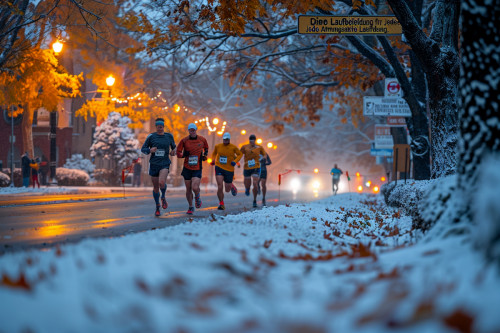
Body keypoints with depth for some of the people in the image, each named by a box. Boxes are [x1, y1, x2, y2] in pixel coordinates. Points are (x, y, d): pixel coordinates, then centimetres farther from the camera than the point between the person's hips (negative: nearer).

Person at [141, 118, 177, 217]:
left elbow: (173, 146, 23)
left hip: (164, 164, -1)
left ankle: (163, 197, 5)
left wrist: (173, 151, 1)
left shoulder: (169, 136, 5)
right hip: (154, 164, 1)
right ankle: (157, 207, 28)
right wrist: (150, 150, -15)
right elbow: (143, 149, 4)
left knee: (162, 182, -26)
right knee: (156, 187, 7)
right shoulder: (151, 136, 1)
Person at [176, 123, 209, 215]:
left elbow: (206, 147, 22)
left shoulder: (202, 139, 0)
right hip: (187, 168, 1)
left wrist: (205, 155, 5)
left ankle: (197, 197, 16)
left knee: (195, 188, -19)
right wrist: (184, 154, -19)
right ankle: (190, 207, 25)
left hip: (197, 168, -1)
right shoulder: (184, 141, -3)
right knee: (188, 189, 6)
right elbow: (178, 153, 1)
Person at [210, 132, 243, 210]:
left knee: (227, 190, 8)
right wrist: (213, 160, 3)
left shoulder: (233, 147, -5)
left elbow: (240, 154, 8)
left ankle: (231, 186, 47)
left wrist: (235, 161, -8)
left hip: (229, 169, 0)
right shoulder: (218, 146, 1)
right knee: (220, 186, -17)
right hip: (219, 168, 0)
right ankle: (221, 204, -2)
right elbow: (214, 153, 21)